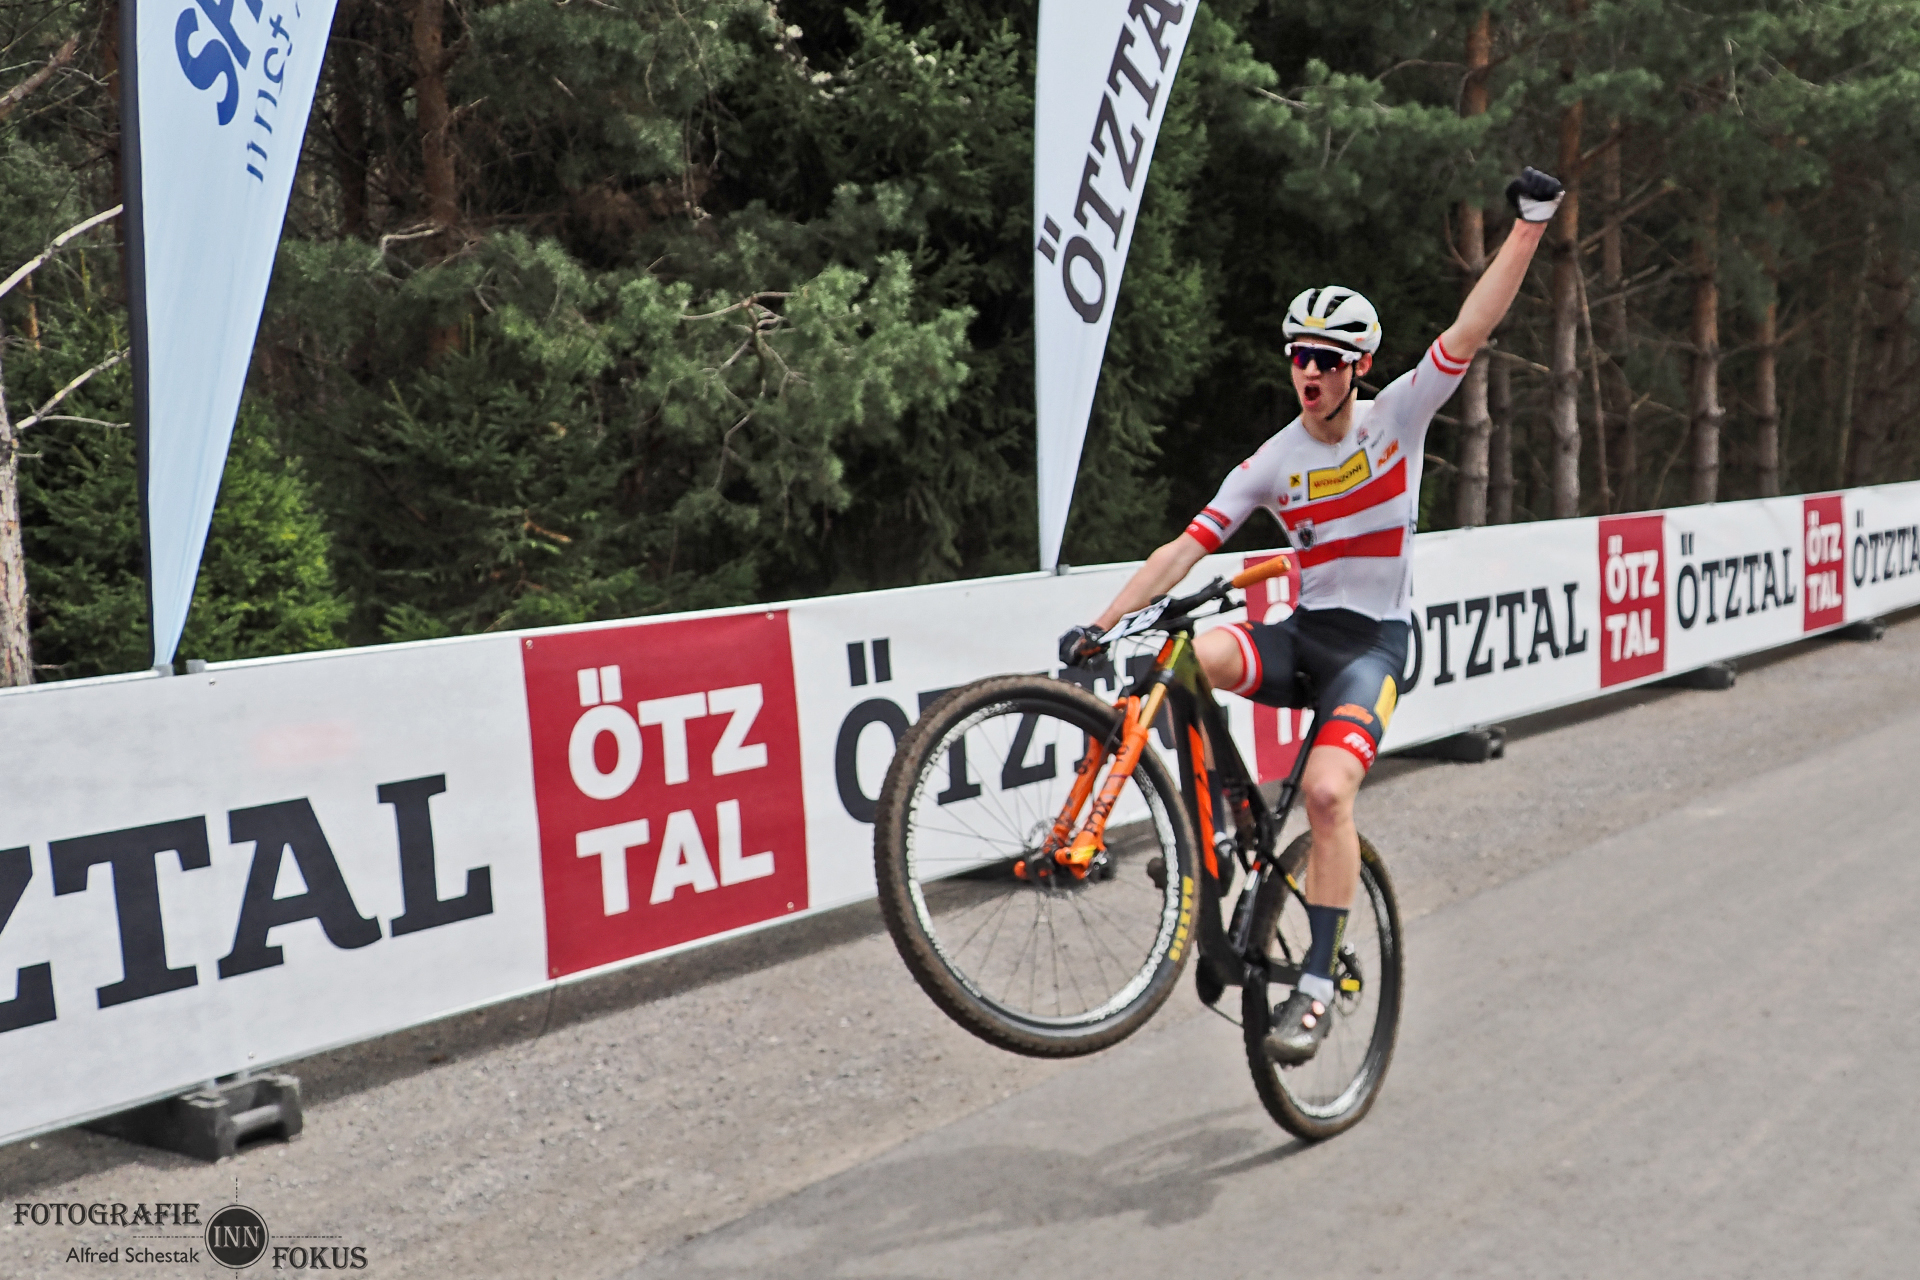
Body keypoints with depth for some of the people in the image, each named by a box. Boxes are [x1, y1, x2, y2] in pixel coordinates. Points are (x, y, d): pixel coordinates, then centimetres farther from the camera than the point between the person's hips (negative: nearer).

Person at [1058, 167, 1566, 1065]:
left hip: (1374, 643, -3)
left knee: (1328, 790, -27)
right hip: (1301, 634, 3)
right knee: (1179, 658, -29)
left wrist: (1529, 228, -19)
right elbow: (1185, 549, -4)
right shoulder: (1271, 463, 2)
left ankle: (1318, 984, -15)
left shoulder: (1397, 418, -1)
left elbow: (1472, 329, -10)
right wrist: (1102, 624, -14)